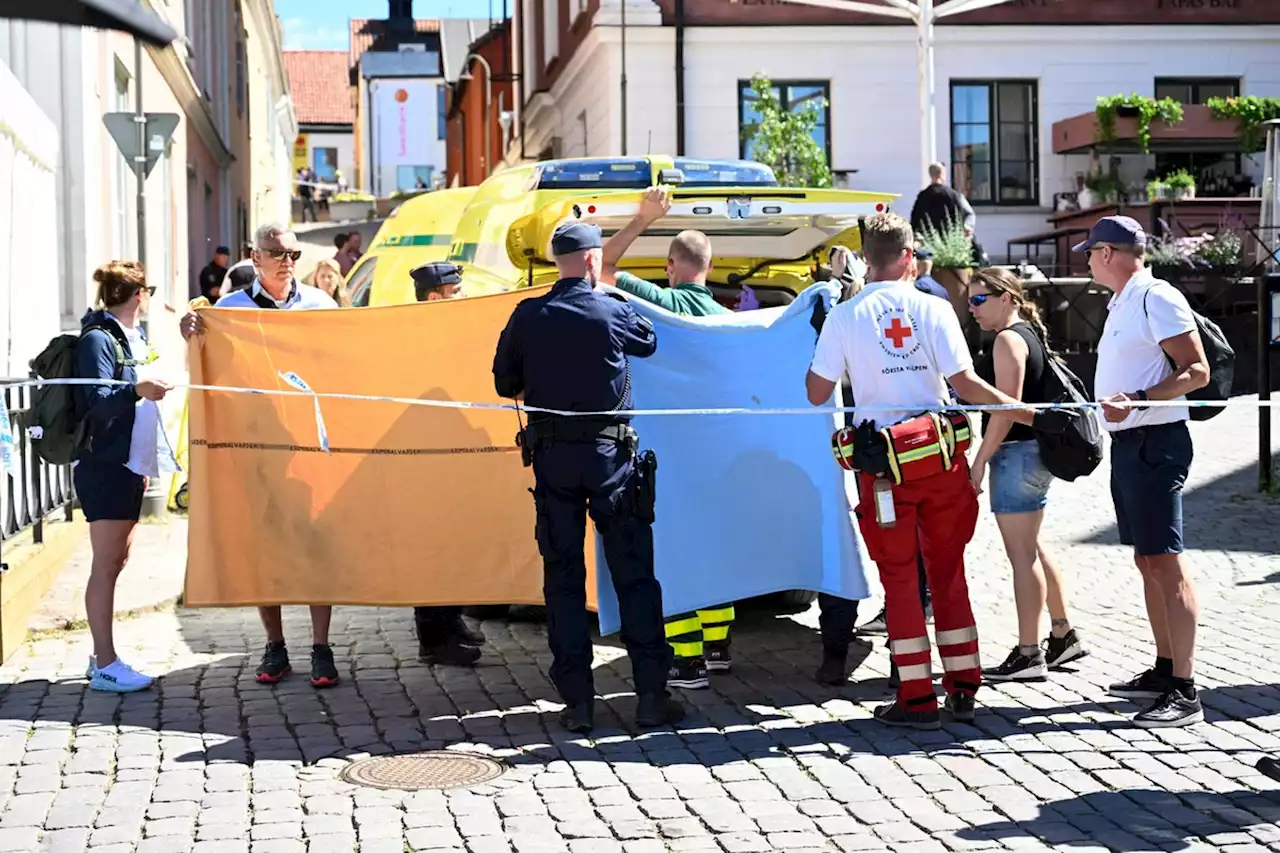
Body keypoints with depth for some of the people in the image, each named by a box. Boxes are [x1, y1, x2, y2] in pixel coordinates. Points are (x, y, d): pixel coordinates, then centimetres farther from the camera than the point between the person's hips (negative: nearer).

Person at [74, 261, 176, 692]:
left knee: (118, 559, 11)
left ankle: (102, 657, 18)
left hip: (129, 465, 10)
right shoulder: (98, 339, -11)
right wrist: (137, 390, -36)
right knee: (106, 564, -8)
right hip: (105, 466, -10)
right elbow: (97, 402, -21)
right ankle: (105, 666, -7)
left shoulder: (131, 337, 17)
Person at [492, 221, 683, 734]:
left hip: (551, 456, 2)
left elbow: (506, 384, 7)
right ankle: (651, 695, 5)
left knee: (563, 577, 7)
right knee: (634, 575, 5)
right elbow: (650, 341, 14)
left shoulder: (527, 317, -1)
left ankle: (577, 701, 6)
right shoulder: (613, 313, -7)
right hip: (610, 455, -2)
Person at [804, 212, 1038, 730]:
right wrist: (1026, 414, 2)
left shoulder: (843, 317, -2)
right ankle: (963, 687, 18)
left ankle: (917, 698, 6)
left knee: (899, 575, 6)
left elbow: (817, 393, 0)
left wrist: (817, 350, 16)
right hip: (939, 454, 1)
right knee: (948, 569, 13)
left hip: (882, 460, -1)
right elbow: (965, 383, -8)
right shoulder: (933, 310, -3)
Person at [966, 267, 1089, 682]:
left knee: (1022, 554, -6)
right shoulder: (1030, 334, 17)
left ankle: (1029, 655, -2)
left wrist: (979, 460, -19)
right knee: (1030, 550, 18)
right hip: (1032, 451, 10)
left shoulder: (1008, 340, -13)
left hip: (1017, 452, -10)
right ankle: (1063, 635, 24)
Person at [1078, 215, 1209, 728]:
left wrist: (1136, 401, -26)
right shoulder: (1123, 304, 17)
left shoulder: (1158, 300, -13)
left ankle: (1185, 692, -11)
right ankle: (1164, 670, 22)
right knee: (1147, 561, 14)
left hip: (1155, 442, -10)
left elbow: (1197, 371, -18)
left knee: (1166, 563, -11)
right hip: (1128, 442, 10)